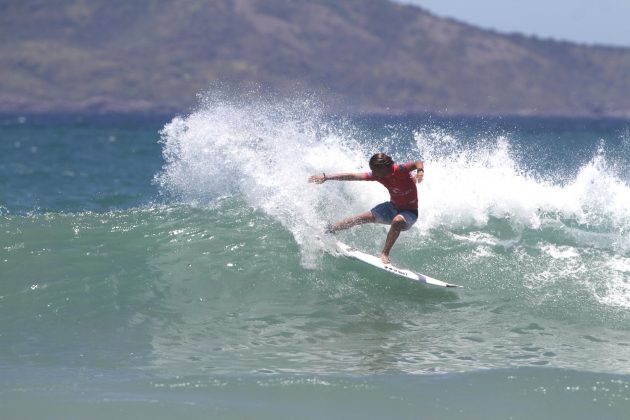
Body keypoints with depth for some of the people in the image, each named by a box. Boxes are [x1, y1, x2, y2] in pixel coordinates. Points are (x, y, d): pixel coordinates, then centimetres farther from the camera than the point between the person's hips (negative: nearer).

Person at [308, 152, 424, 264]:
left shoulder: (400, 170, -28)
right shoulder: (377, 175, -10)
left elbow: (418, 163, -43)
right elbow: (352, 177, -7)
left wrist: (420, 171, -67)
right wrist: (326, 177, -8)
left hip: (409, 212, -6)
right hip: (393, 207, 6)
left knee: (397, 221, -39)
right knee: (361, 218, -3)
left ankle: (385, 254, -28)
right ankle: (327, 230, 11)